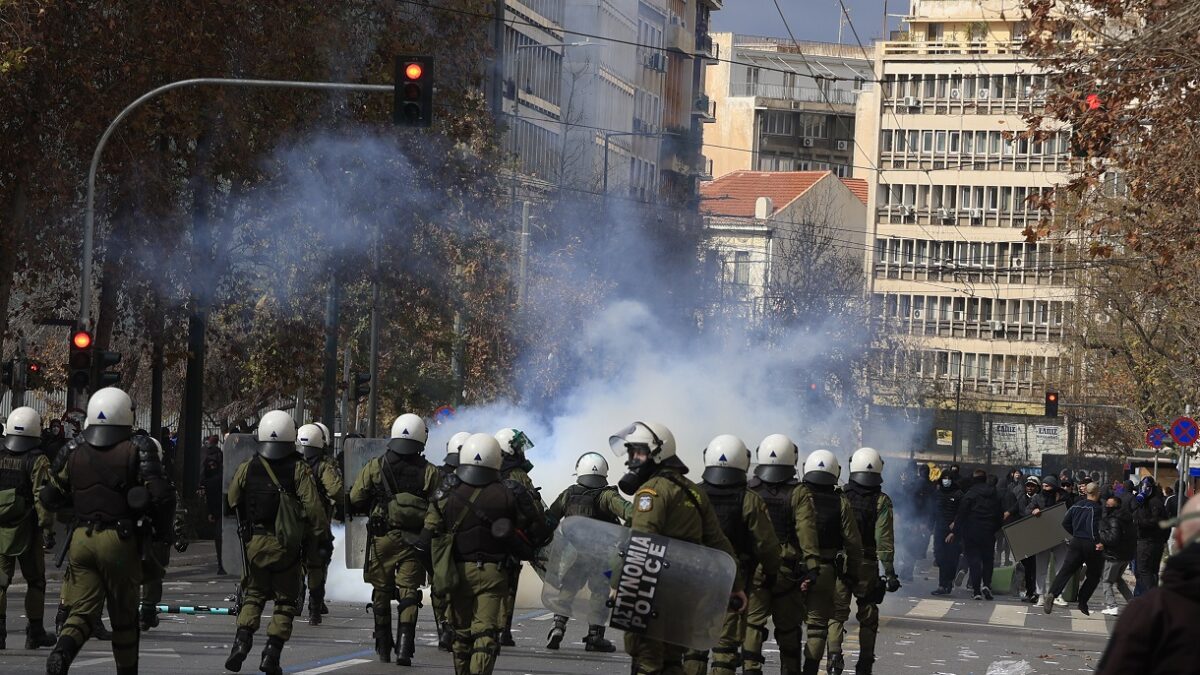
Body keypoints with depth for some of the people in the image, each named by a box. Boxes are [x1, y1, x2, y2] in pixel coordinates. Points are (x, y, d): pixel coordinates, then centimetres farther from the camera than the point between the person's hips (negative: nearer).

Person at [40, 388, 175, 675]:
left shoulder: (74, 453, 6)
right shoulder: (137, 450, -6)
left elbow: (49, 498, 13)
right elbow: (161, 494, -13)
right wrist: (162, 528, 3)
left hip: (81, 539, 2)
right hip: (120, 542, -2)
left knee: (82, 611, 3)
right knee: (123, 615, 12)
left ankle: (63, 650, -25)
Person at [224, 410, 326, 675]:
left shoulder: (247, 468, 1)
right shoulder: (299, 469, -8)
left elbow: (233, 502, 10)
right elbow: (313, 507, -14)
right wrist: (317, 534, 0)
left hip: (254, 543, 2)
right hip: (287, 545, -2)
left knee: (253, 596, 16)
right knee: (285, 601, 9)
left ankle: (242, 641, -4)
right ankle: (272, 652, 1)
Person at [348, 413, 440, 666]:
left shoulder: (375, 467, 0)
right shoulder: (431, 473, -3)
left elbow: (355, 500, 1)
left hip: (381, 539, 1)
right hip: (414, 541, -1)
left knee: (381, 593, 13)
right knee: (408, 593, 1)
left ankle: (383, 649, 20)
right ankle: (404, 647, -13)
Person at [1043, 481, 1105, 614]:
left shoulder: (1076, 505, 9)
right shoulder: (1096, 508, -11)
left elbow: (1065, 522, 11)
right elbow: (1093, 525, -24)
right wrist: (1097, 541, -21)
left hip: (1075, 543, 5)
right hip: (1090, 545, -5)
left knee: (1065, 571, 0)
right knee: (1094, 575, 12)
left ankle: (1051, 594, -21)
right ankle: (1082, 601, 6)